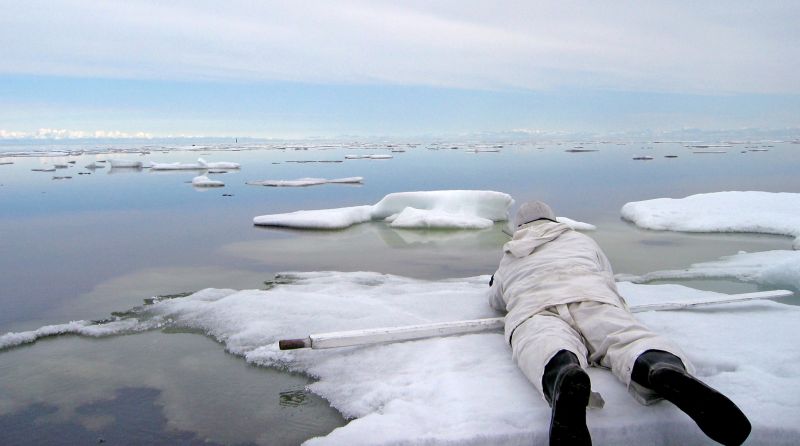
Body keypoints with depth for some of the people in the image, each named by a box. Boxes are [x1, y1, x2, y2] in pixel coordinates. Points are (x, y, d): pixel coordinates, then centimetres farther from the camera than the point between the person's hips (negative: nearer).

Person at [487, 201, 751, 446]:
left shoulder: (509, 259, 38)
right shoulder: (580, 240, 39)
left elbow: (497, 302, 51)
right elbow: (609, 282, 45)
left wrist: (495, 287, 73)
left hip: (533, 311, -1)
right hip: (594, 301, 2)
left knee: (545, 347, -32)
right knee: (628, 338, -23)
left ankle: (565, 381, -69)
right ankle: (668, 371, -59)